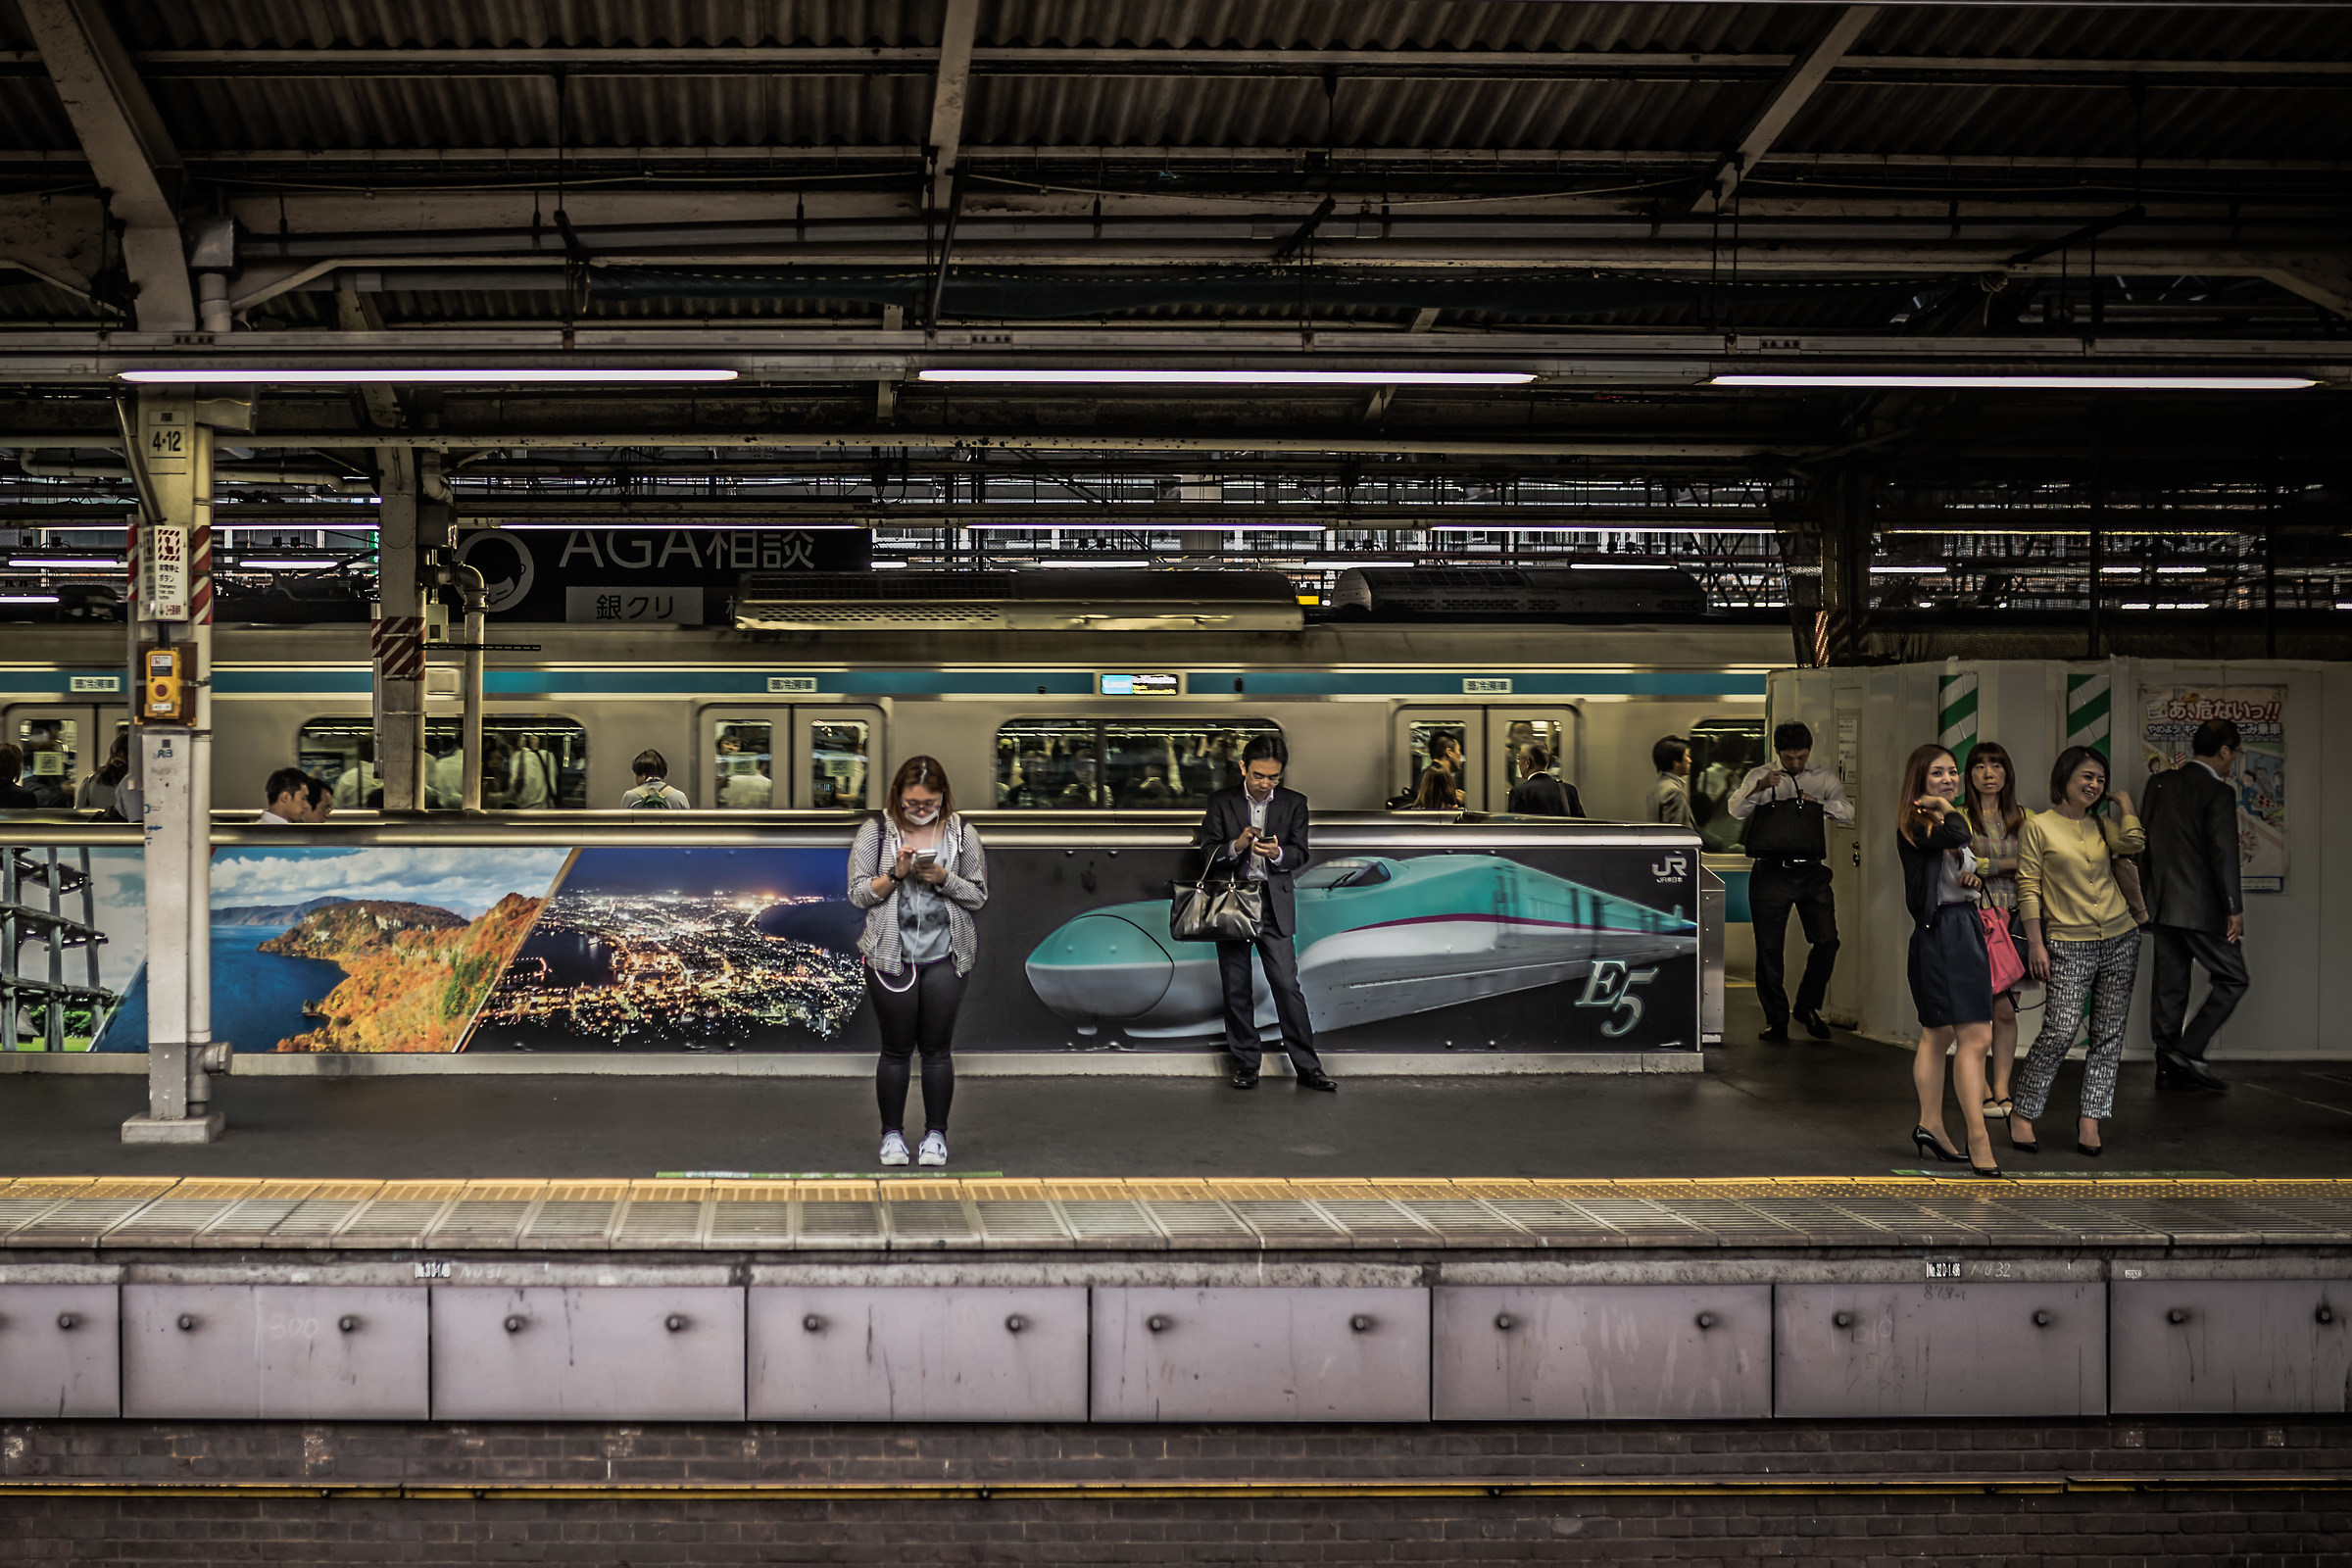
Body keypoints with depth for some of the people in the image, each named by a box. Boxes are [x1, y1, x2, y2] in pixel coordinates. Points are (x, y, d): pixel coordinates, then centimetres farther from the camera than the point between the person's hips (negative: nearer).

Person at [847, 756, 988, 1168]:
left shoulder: (962, 833, 1)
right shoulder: (877, 830, -2)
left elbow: (978, 895, 2)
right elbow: (858, 893, -4)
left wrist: (944, 879, -16)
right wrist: (896, 874, -19)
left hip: (945, 957, 1)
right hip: (891, 956, -1)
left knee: (937, 1048, 5)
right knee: (896, 1049, 5)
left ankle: (936, 1133, 15)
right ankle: (892, 1133, 16)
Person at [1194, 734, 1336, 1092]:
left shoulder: (1294, 803, 4)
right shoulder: (1221, 803, 2)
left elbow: (1300, 854, 1)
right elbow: (1208, 852, 0)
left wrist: (1278, 853, -21)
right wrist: (1237, 845, -20)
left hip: (1274, 905, -1)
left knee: (1287, 985, -7)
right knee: (1236, 989, 5)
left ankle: (1307, 1066, -2)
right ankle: (1245, 1064, 14)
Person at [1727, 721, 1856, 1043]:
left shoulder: (1824, 778, 13)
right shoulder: (1761, 777, 8)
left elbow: (1847, 811, 2)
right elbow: (1737, 810, -6)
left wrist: (1817, 802, -14)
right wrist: (1759, 787, -23)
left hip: (1811, 870, 2)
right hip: (1771, 871, -1)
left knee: (1827, 940, -5)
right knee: (1769, 947, 0)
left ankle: (1808, 1006, 15)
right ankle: (1776, 1019, 10)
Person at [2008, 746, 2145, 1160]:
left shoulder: (2101, 827, 12)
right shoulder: (2039, 826, -1)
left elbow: (2134, 844, -8)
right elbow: (2028, 886, -4)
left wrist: (2124, 802, 4)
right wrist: (2035, 943, -9)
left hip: (2119, 941, 5)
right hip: (2069, 945, -5)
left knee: (2109, 1034, 3)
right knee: (2059, 1032, -12)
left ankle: (2090, 1119, 9)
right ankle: (2023, 1113, 1)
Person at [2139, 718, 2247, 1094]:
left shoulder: (2160, 783, 9)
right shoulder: (2219, 792, -12)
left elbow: (2142, 840, 14)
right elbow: (2224, 853, -17)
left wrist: (2146, 896, 21)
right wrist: (2234, 908, -14)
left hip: (2162, 904, 7)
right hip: (2202, 907, -7)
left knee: (2170, 982, 10)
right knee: (2233, 980, 2)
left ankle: (2168, 1066, 12)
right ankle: (2188, 1051, -7)